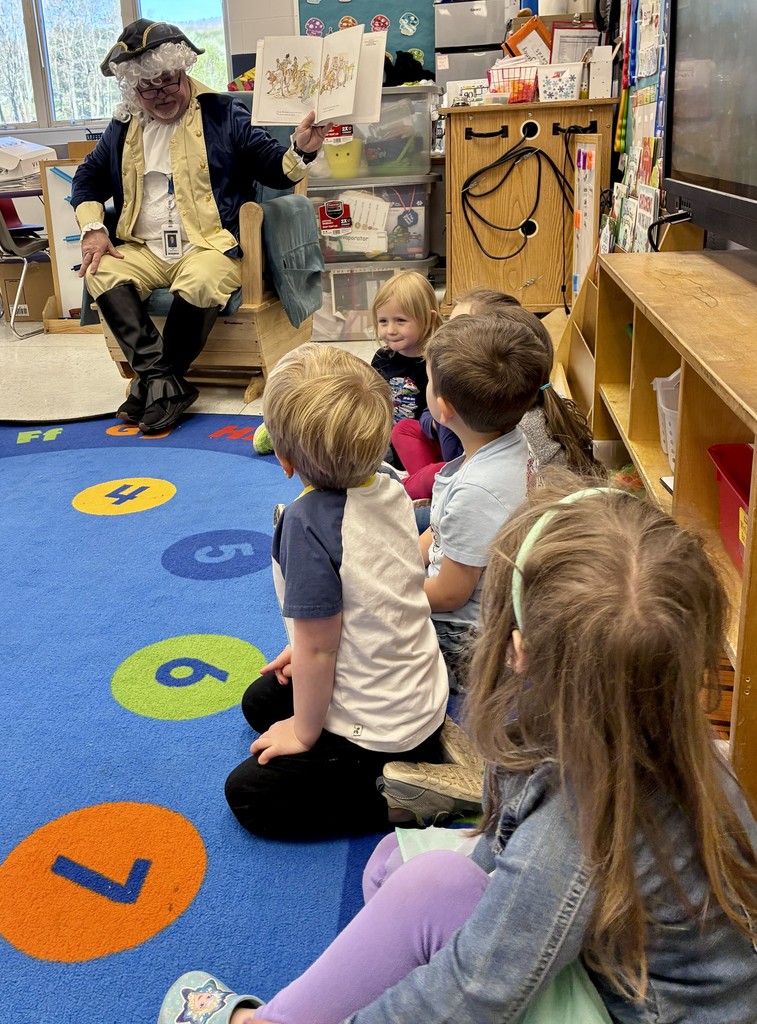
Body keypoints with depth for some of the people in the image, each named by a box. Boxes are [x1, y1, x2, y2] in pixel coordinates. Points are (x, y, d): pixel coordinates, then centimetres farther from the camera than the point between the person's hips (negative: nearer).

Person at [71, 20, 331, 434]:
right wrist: (92, 228, 6)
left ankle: (152, 381, -19)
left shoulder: (222, 114, 4)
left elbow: (275, 170, 3)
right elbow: (89, 177, 24)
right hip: (143, 250, 4)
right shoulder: (123, 127, 14)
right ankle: (166, 384, -29)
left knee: (199, 283, -37)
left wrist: (300, 150, -20)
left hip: (210, 245, -4)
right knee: (101, 274, -25)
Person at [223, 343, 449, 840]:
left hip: (378, 732, -8)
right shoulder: (390, 486, -8)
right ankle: (424, 752, 15)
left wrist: (304, 732, -7)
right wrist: (313, 644, 13)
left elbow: (318, 650, -23)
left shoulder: (310, 522, -31)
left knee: (247, 795, 8)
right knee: (260, 700, 26)